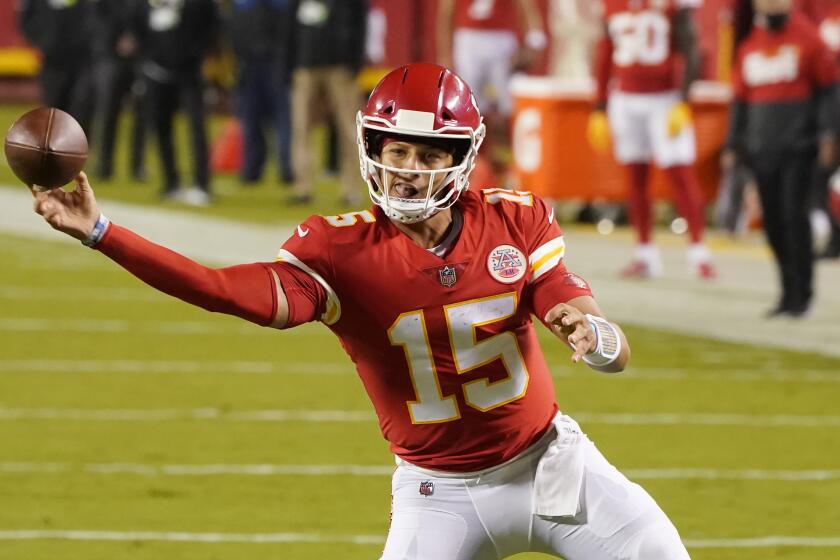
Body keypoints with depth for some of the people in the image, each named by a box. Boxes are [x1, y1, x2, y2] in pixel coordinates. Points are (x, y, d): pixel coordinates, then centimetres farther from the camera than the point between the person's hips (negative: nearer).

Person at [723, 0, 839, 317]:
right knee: (773, 219, 4)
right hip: (761, 146, 5)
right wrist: (733, 145, 16)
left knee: (793, 213, -10)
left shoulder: (805, 36, -3)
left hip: (797, 147, -5)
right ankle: (789, 292, 12)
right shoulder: (749, 42, 11)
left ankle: (802, 294, -4)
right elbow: (741, 98, 17)